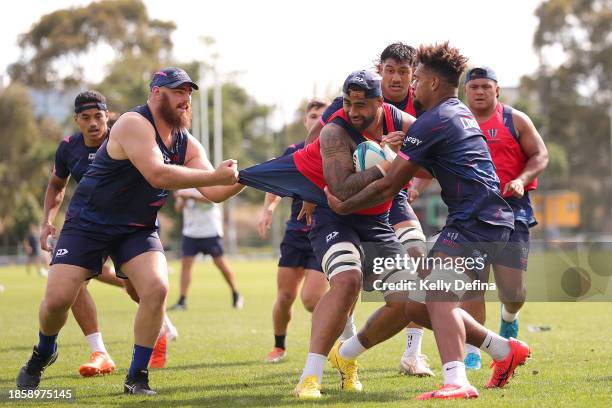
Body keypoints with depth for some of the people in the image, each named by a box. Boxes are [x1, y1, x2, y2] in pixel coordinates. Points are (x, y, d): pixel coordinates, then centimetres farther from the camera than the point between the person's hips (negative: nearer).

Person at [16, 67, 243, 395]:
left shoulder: (186, 144, 2)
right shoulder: (134, 124, -20)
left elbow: (214, 192, -5)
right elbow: (157, 174, -34)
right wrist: (215, 175, -35)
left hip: (138, 229, 5)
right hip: (88, 223, -5)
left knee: (156, 288, -20)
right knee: (57, 298, -13)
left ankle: (137, 378, -6)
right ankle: (43, 354, 22)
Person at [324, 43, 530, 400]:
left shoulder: (432, 122, -9)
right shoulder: (462, 113, 20)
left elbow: (389, 186, -8)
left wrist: (343, 206, 4)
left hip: (474, 223, -10)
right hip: (490, 221, 10)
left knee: (438, 297, -25)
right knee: (420, 302, 13)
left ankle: (457, 383, -44)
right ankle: (505, 350, 19)